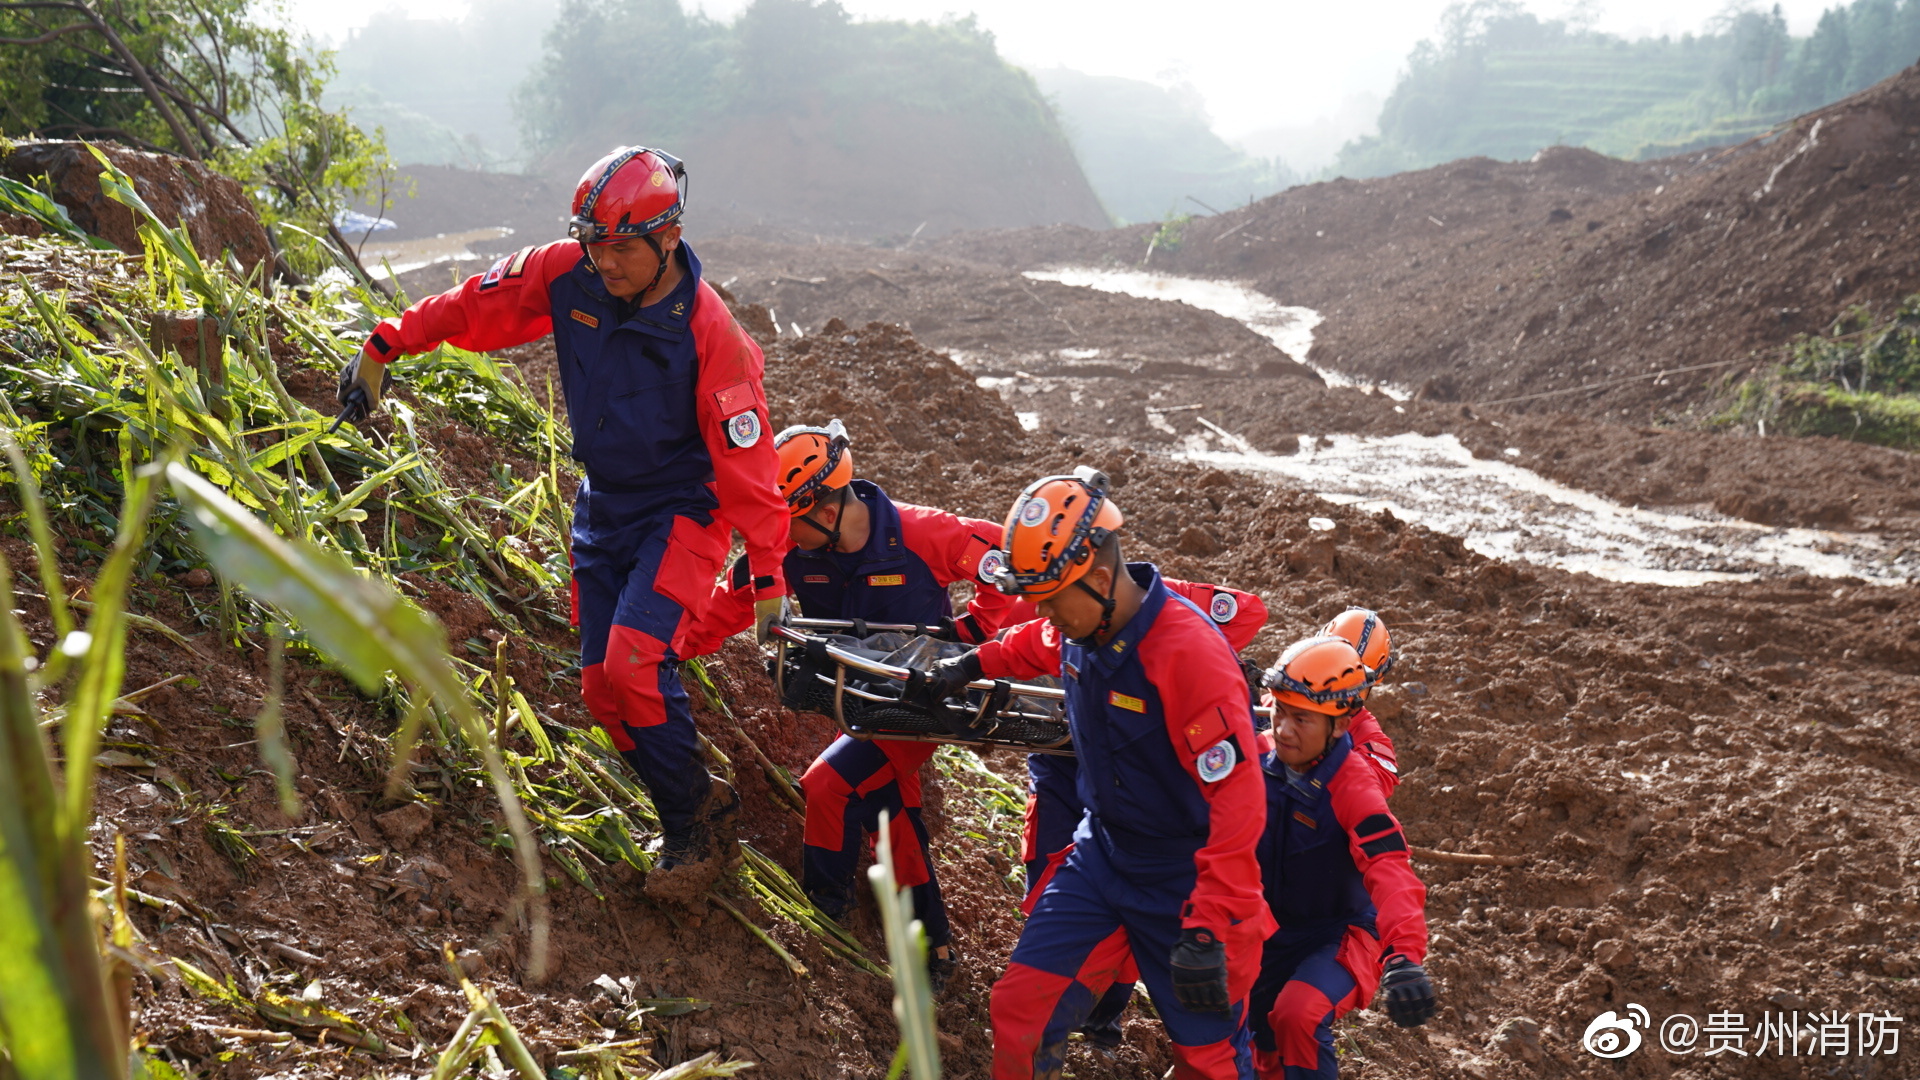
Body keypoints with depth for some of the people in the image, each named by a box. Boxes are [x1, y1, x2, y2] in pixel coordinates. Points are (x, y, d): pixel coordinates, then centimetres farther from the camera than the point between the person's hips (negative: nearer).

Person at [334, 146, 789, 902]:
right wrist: (382, 349, 7)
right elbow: (475, 305, 3)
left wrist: (770, 577, -21)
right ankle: (692, 819, 18)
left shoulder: (708, 333, -23)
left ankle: (697, 823, -1)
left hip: (682, 511, -6)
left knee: (635, 663, -22)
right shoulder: (568, 275, -11)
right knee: (603, 688, 3)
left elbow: (747, 462, -21)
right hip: (602, 507, 6)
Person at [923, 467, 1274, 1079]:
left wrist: (1208, 932, -31)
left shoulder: (1188, 652, -29)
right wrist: (977, 663, 18)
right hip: (1101, 856, 6)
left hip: (1187, 883, -6)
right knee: (1020, 1008, 0)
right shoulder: (1078, 627, -6)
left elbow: (1238, 801, -29)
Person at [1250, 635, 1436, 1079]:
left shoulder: (1353, 788, -25)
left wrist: (1404, 958, -51)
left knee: (1298, 1016, -29)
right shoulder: (1260, 760, -9)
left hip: (1340, 934, -5)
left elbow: (1390, 873, -38)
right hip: (1272, 929, 6)